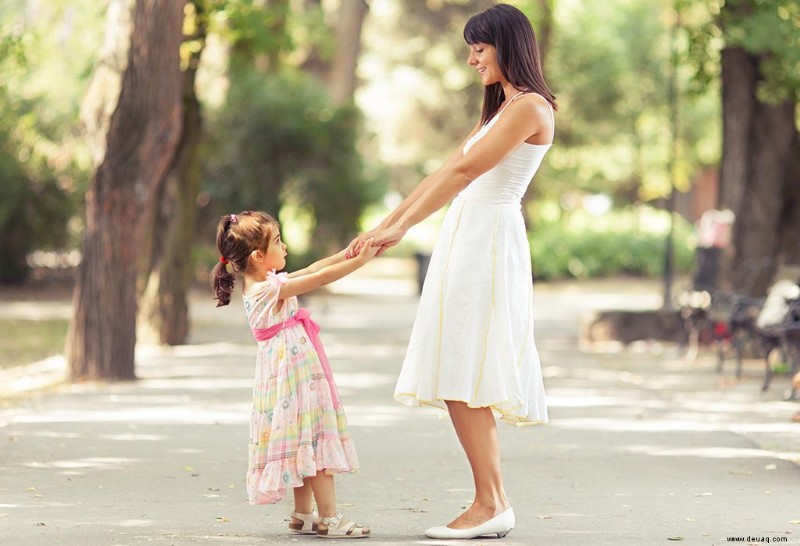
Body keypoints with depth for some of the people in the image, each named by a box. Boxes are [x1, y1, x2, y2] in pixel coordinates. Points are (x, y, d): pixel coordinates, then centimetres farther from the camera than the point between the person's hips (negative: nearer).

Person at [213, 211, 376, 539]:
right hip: (296, 371, -10)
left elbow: (311, 270, 14)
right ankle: (329, 518, -8)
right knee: (314, 439, -9)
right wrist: (363, 257, -17)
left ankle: (303, 515, 20)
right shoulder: (271, 289, -19)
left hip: (292, 373, 10)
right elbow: (320, 277, -21)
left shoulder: (259, 285, 11)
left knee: (305, 444, 14)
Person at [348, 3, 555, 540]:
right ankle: (493, 503, 6)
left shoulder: (530, 107, -9)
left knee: (463, 378, -13)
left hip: (490, 241, -10)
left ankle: (491, 504, -10)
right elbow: (445, 174, 22)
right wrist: (385, 223, 18)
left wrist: (402, 229, -18)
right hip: (466, 239, 10)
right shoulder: (498, 109, 23)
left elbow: (464, 171, -15)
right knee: (460, 381, 5)